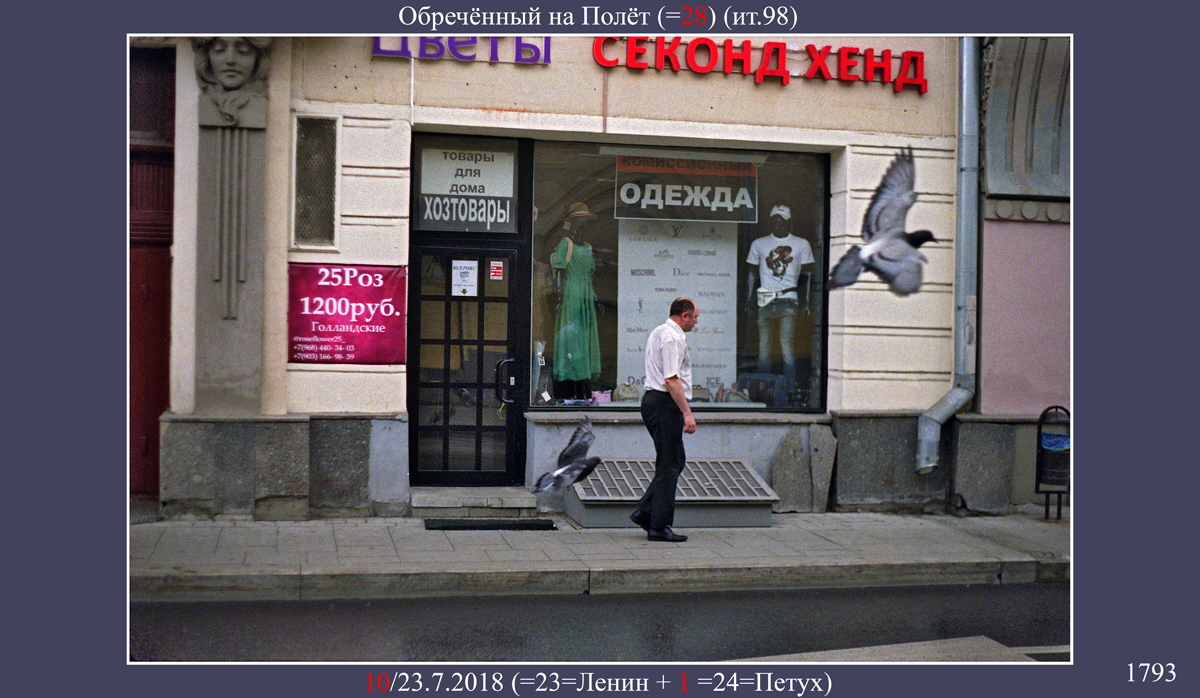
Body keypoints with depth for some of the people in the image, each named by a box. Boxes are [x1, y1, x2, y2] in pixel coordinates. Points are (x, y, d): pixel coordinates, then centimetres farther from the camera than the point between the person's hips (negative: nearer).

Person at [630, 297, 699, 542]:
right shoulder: (672, 338, -15)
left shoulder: (658, 332, 18)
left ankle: (644, 512, 15)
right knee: (668, 466, -5)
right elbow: (671, 380, -23)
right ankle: (659, 527, -1)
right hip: (666, 404, -11)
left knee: (676, 460, 15)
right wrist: (687, 413, -24)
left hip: (653, 400, 11)